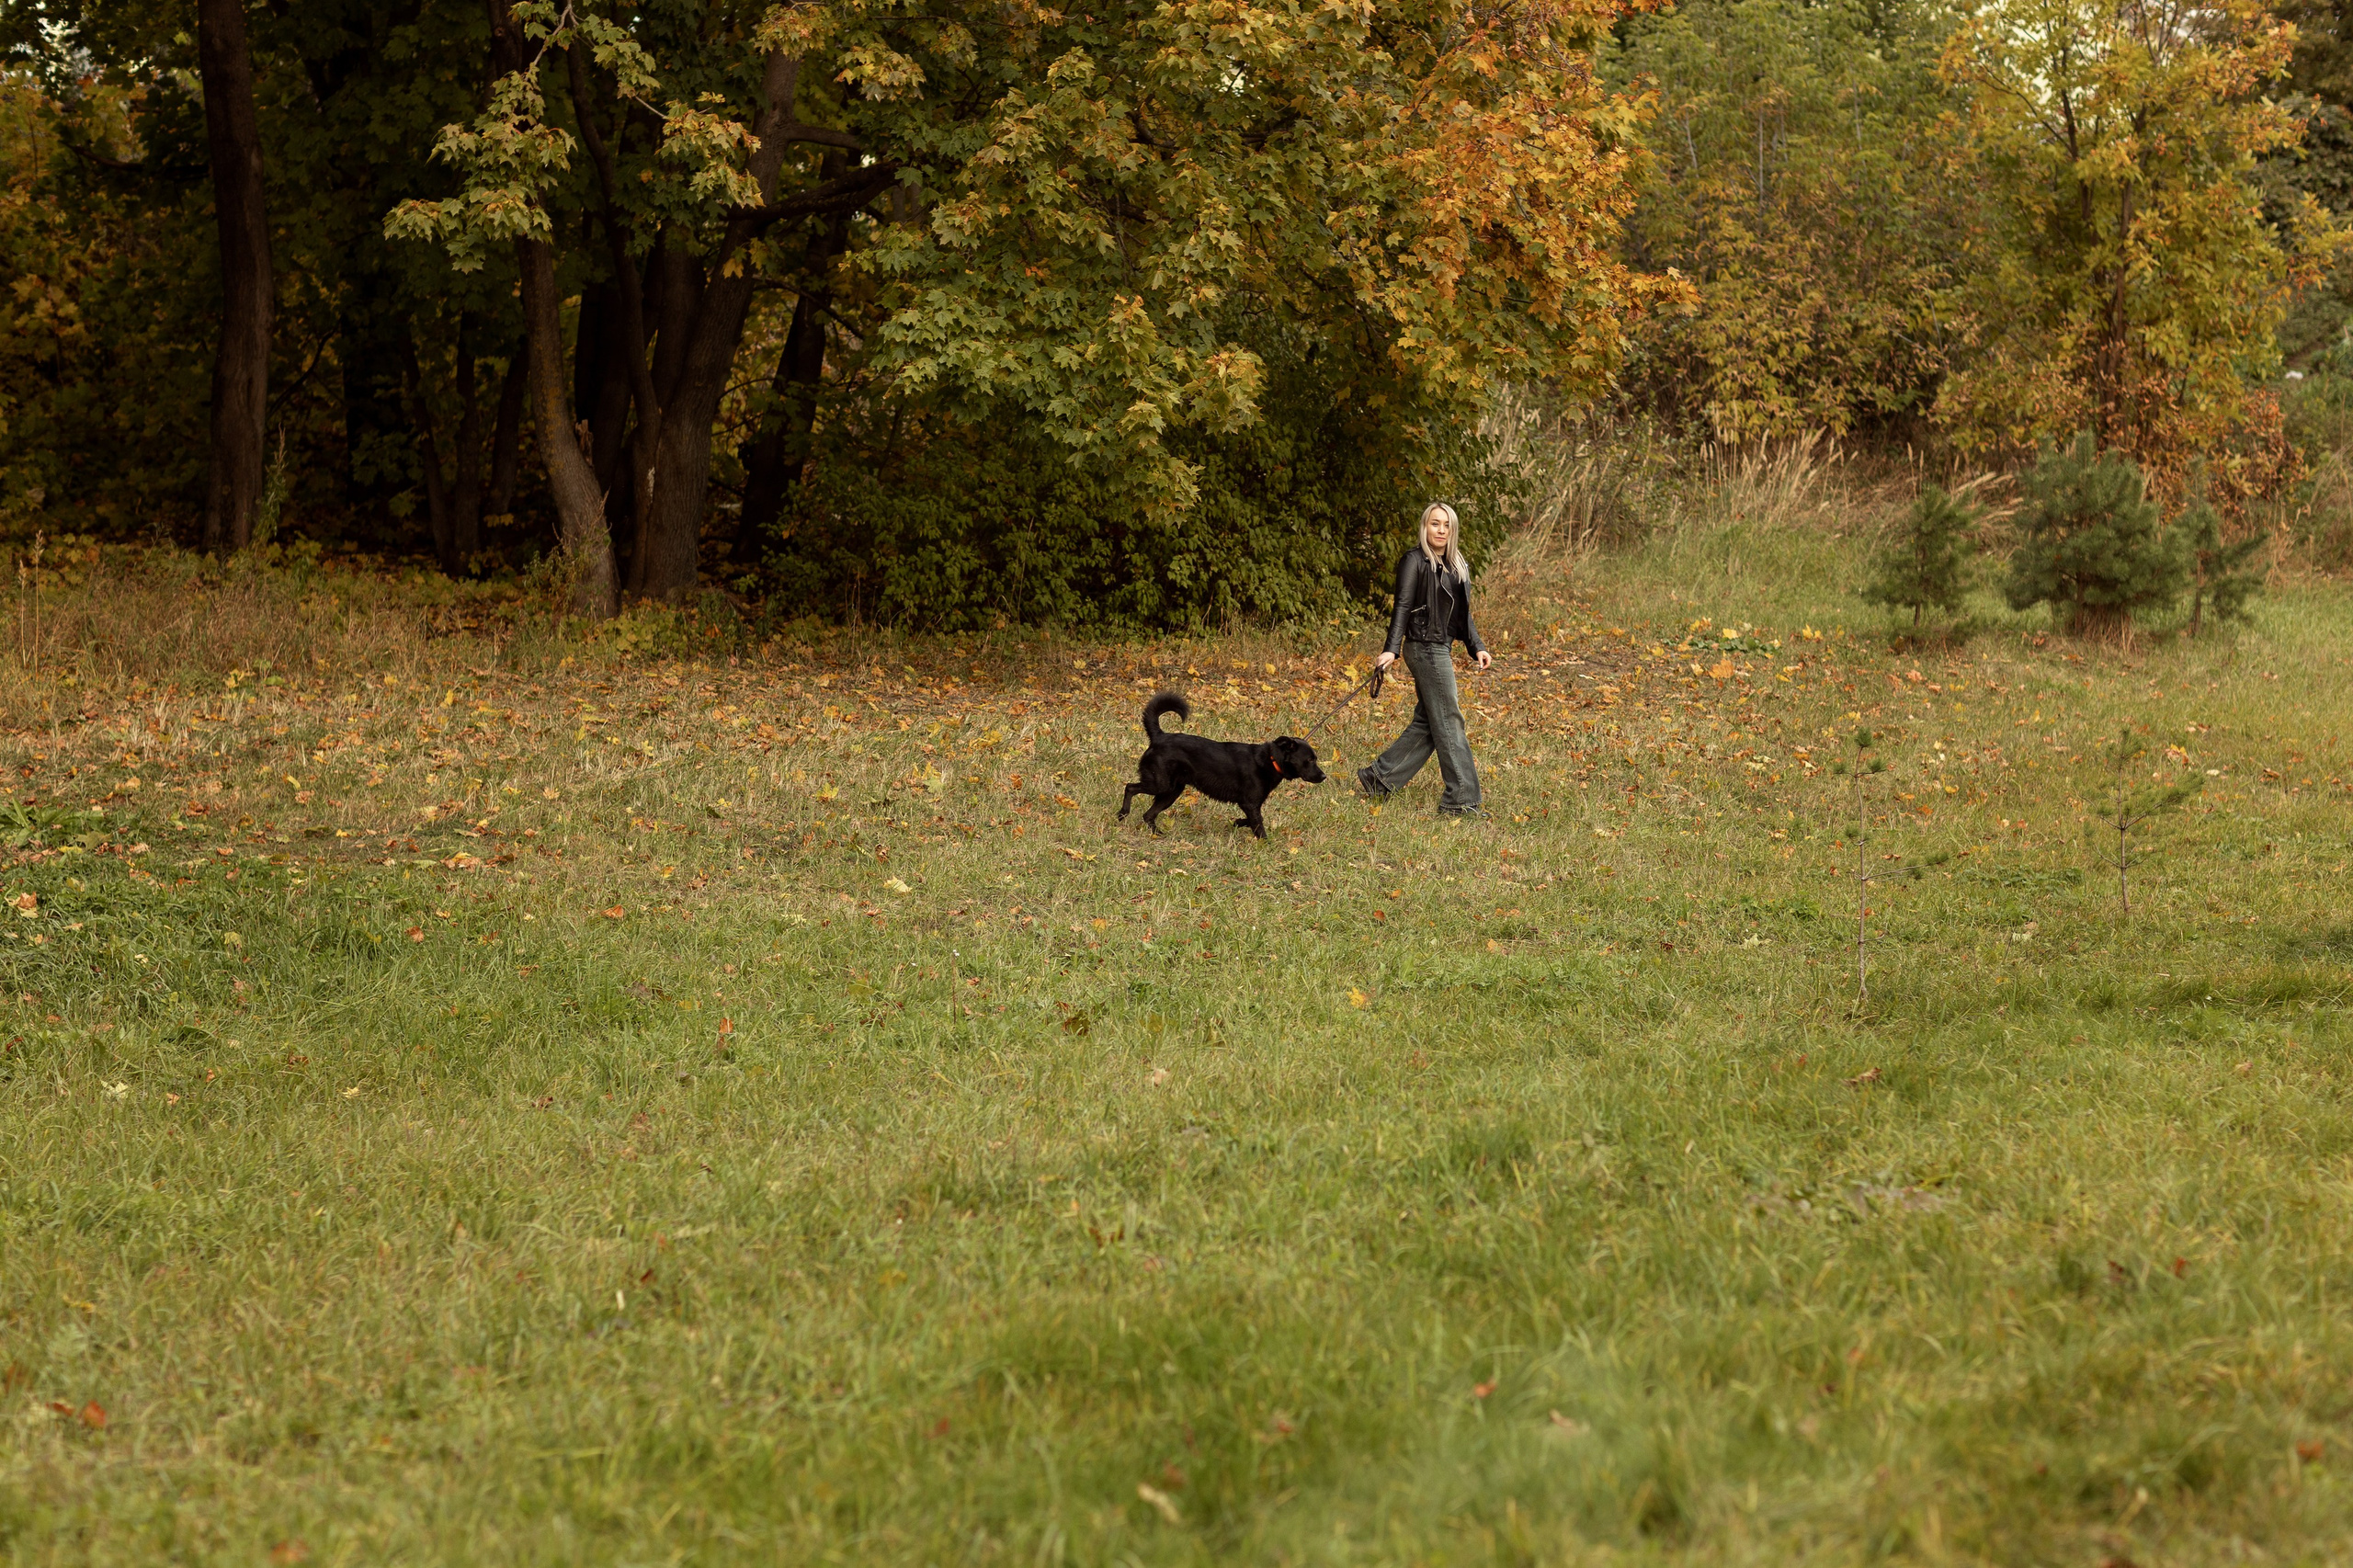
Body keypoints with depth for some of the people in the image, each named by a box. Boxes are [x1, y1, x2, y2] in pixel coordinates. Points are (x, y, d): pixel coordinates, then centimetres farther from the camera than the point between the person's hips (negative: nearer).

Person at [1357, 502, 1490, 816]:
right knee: (1448, 721, -7)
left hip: (1441, 649, 9)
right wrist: (1391, 649, -24)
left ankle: (1377, 777, 20)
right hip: (1425, 647, -9)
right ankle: (1461, 799, -4)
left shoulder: (1457, 567, 15)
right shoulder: (1415, 561, -10)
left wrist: (1477, 648, 9)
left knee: (1427, 722, 12)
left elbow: (1463, 613, 20)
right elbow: (1402, 607, -16)